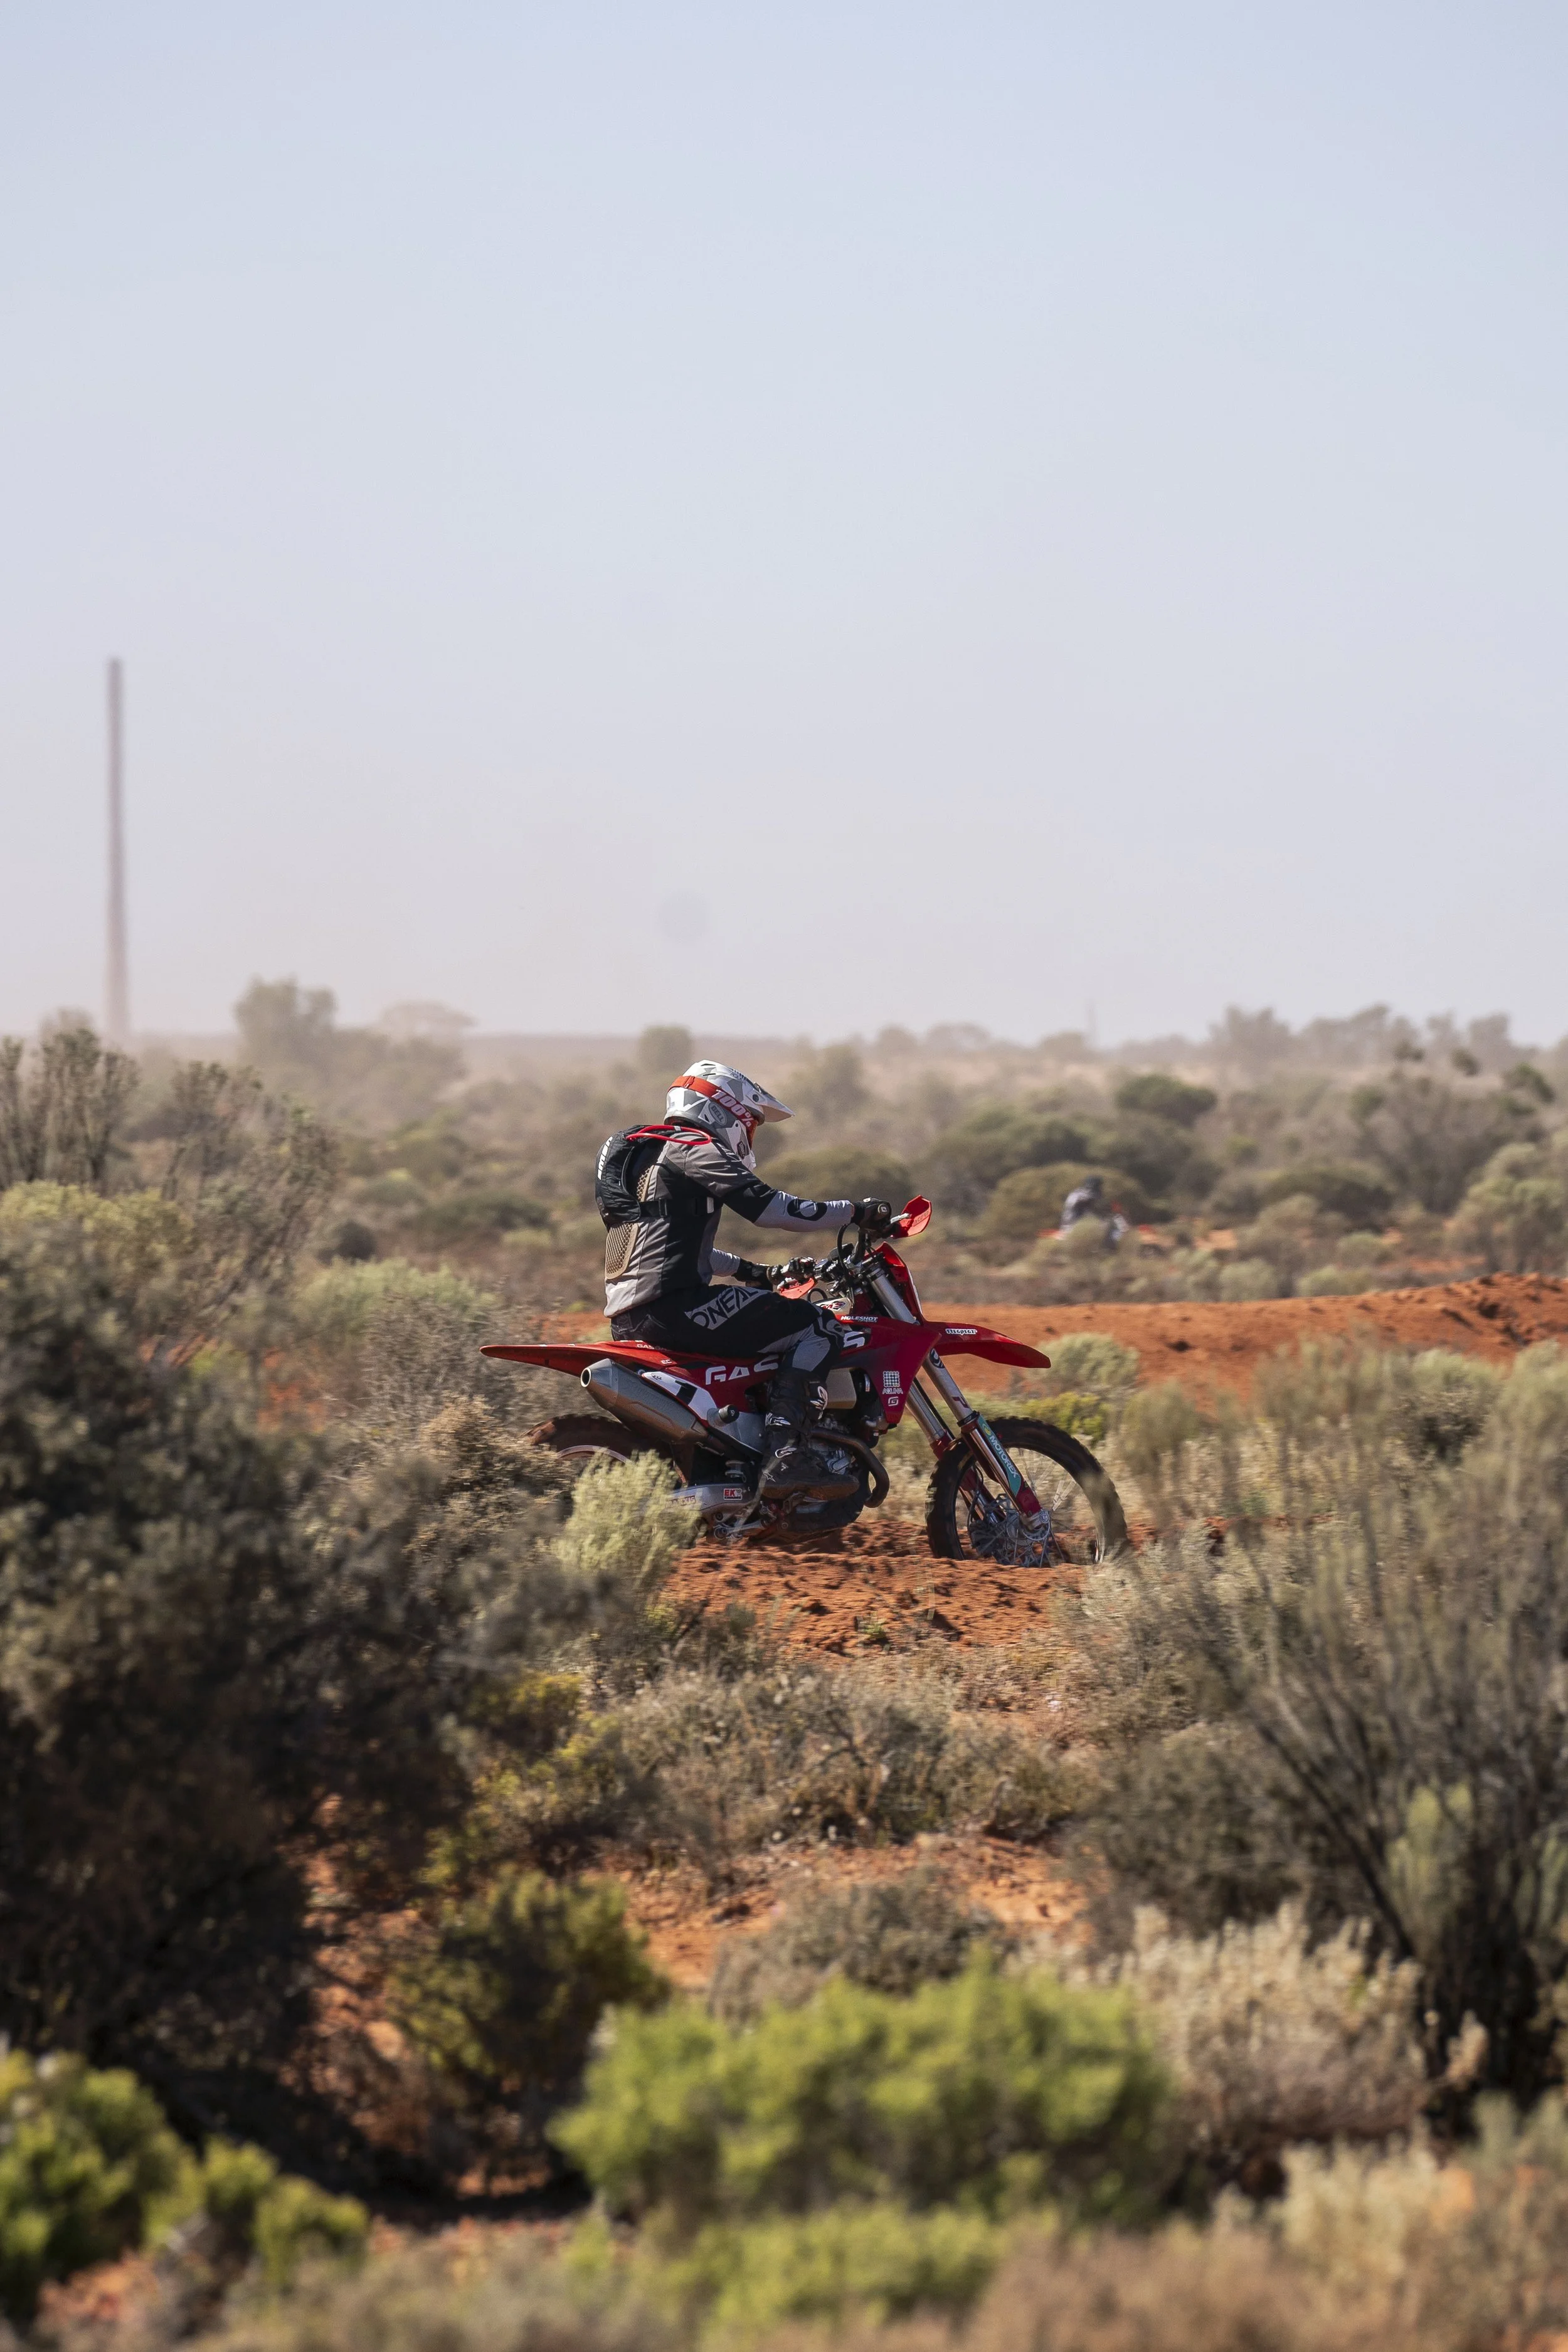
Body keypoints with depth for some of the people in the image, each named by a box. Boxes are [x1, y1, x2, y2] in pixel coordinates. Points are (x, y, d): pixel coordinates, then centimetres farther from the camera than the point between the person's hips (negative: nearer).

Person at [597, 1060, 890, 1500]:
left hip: (627, 1315, 10)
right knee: (817, 1327, -10)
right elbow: (768, 1207, -12)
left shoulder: (642, 1151, 26)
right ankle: (784, 1455, -22)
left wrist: (754, 1272, 36)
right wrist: (856, 1212, -4)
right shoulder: (694, 1147, -4)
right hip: (674, 1303, -10)